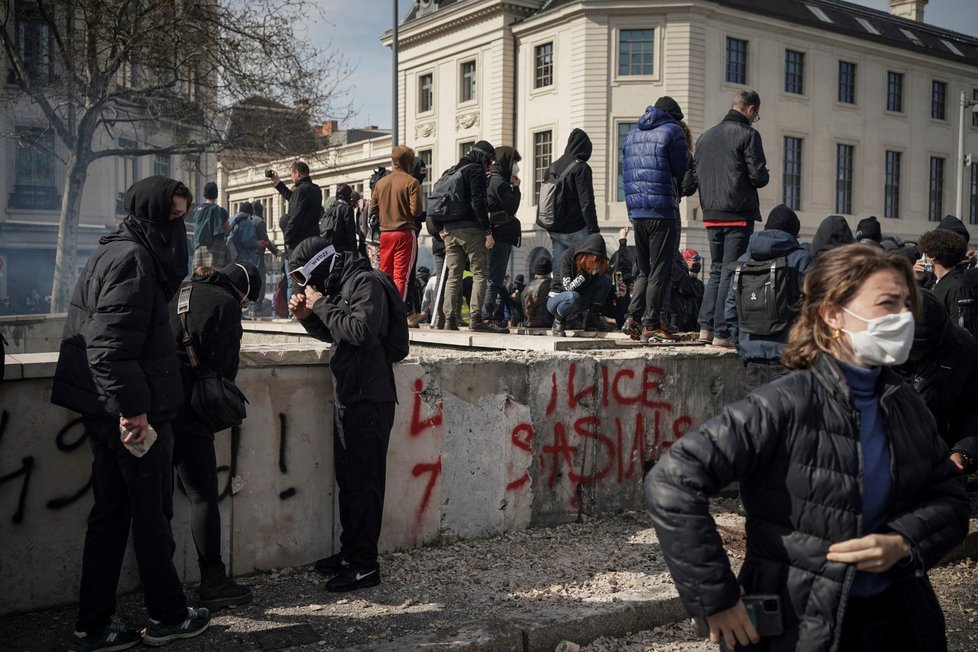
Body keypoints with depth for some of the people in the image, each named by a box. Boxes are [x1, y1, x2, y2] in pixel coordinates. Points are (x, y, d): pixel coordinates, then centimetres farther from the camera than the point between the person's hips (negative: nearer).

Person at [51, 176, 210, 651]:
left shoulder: (115, 252, 16)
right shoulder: (133, 259, -15)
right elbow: (112, 345, -24)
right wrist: (132, 408, -25)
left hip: (106, 411, 9)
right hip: (133, 413, -9)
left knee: (111, 513, 13)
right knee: (152, 514, 4)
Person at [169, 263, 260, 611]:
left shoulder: (176, 293, 17)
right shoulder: (225, 305, -4)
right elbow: (222, 367, -9)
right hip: (187, 412, -7)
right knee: (203, 496, -1)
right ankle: (213, 582, 3)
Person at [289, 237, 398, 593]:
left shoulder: (366, 282, -12)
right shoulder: (338, 285, 16)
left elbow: (360, 330, -24)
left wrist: (321, 305, -15)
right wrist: (308, 315, 6)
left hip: (369, 399, -9)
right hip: (347, 396, 9)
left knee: (364, 481, -5)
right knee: (348, 479, 15)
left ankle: (365, 564, 1)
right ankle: (350, 552, 26)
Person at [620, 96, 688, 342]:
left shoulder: (632, 134, 18)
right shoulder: (672, 131, -2)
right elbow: (681, 171, -3)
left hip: (636, 211, 6)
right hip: (663, 211, -6)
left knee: (644, 270, 16)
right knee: (660, 271, -1)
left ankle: (633, 317, 6)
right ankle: (651, 325, -1)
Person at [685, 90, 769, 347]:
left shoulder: (706, 136, 13)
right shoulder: (748, 135, -7)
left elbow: (693, 176, 12)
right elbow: (758, 176, -11)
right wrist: (765, 176, 9)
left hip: (711, 216, 6)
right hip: (739, 215, -6)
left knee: (716, 270, 17)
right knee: (730, 273, -3)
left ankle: (706, 327, 11)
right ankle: (721, 333, -2)